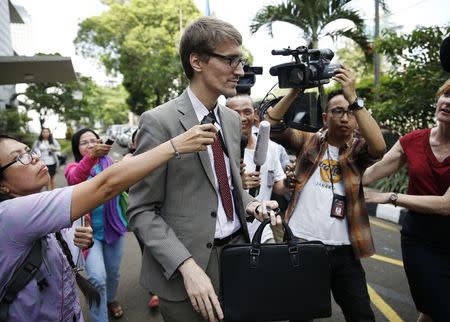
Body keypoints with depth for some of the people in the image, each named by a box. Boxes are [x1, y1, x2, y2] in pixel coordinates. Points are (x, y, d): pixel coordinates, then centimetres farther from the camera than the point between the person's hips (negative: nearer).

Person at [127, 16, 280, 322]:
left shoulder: (232, 119, 7)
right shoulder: (159, 122, -15)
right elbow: (142, 211, -14)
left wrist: (250, 204, -3)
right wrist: (187, 265, -23)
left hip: (238, 251, 6)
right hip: (186, 265, -6)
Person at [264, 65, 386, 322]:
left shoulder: (359, 150, 3)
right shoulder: (309, 141, 4)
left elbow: (379, 146, -20)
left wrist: (353, 98, -23)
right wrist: (295, 91, -13)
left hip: (343, 250, 0)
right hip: (300, 243, 0)